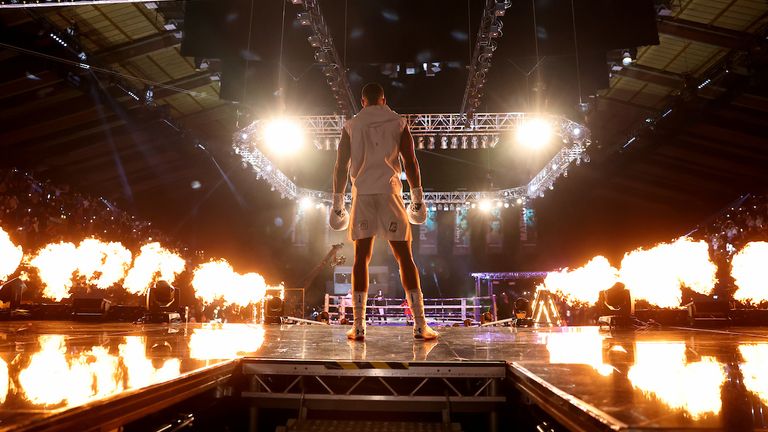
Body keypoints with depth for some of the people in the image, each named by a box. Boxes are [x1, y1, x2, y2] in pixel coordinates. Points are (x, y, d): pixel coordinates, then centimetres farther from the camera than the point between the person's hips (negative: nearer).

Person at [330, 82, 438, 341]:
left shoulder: (351, 126, 10)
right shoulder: (398, 122, 8)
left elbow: (341, 165, 6)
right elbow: (410, 161, 1)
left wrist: (337, 202, 10)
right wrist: (417, 196, 5)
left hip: (362, 194, 1)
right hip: (390, 193, -1)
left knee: (361, 258, 6)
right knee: (405, 257, 3)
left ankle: (358, 326, 2)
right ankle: (420, 325, 1)